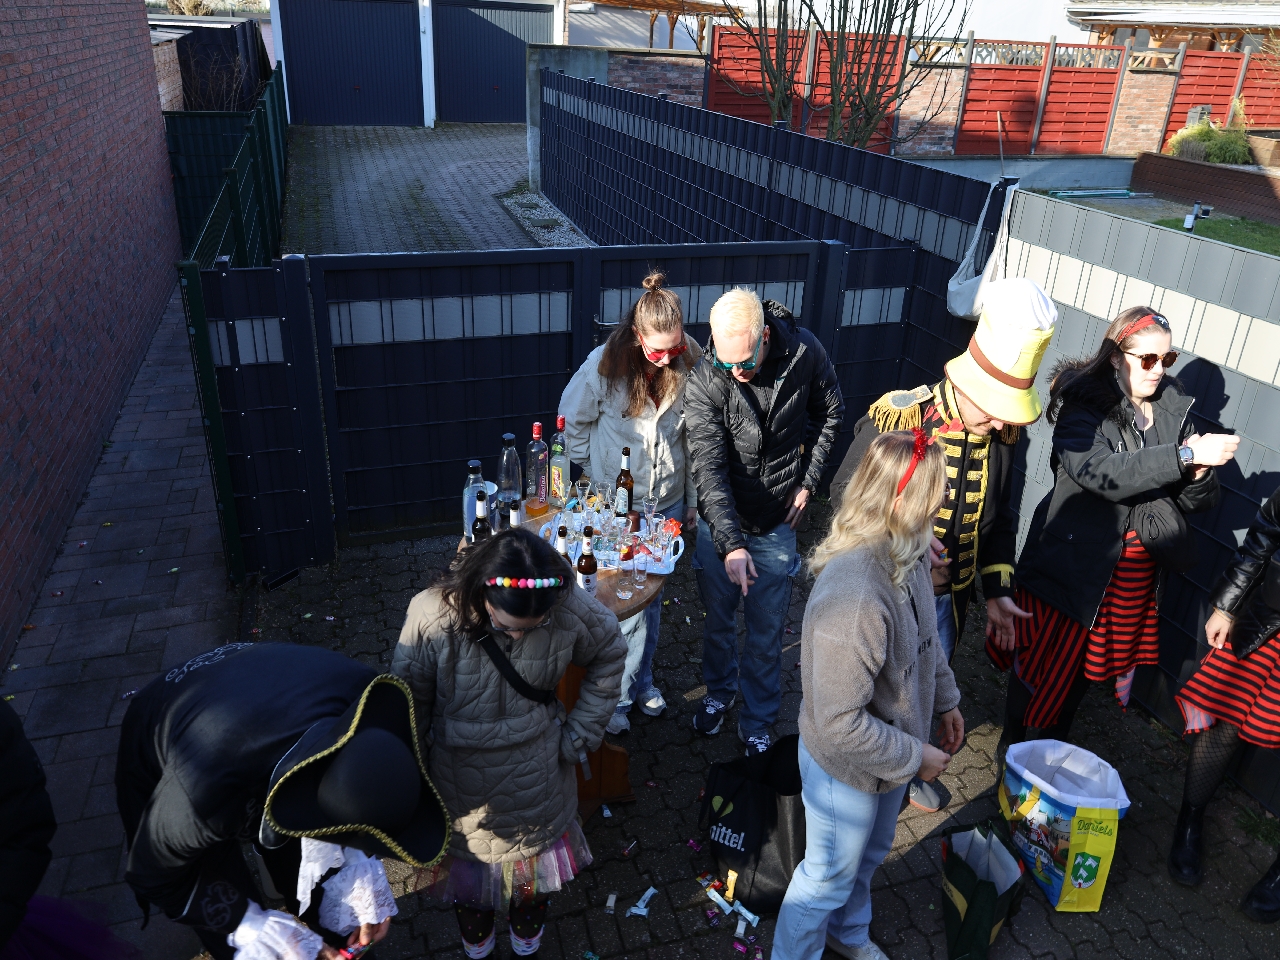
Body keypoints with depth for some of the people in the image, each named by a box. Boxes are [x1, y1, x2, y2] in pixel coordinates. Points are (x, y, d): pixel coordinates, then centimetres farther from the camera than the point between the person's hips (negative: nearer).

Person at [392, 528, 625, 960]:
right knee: (466, 857, 24)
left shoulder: (569, 607, -25)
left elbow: (611, 653, -4)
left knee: (537, 849, 25)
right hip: (461, 778, -1)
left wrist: (581, 732, -3)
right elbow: (408, 703, -13)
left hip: (536, 777, 1)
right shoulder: (431, 617, -28)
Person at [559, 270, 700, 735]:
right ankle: (615, 694, 24)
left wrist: (692, 497, 5)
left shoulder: (690, 362, -11)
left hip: (668, 500, 3)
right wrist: (594, 470, -3)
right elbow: (573, 418, -3)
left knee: (652, 595, 19)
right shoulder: (605, 364, -19)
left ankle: (641, 679, 40)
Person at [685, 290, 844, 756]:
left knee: (766, 632, 11)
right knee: (717, 619, 19)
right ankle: (720, 692, 47)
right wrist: (730, 543, -36)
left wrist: (808, 481, 0)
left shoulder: (805, 352, -16)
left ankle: (758, 722, 33)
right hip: (720, 524, 0)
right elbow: (709, 468, -26)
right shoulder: (704, 381, -22)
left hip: (776, 524, 0)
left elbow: (829, 413, 4)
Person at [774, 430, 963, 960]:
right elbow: (839, 722, -34)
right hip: (847, 767, -8)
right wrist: (914, 757, -22)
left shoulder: (908, 554, -12)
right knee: (829, 878, 18)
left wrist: (946, 699, 14)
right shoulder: (853, 598, -40)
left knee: (870, 855, 32)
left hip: (891, 750, 8)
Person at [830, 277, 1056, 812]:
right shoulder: (897, 417, -24)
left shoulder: (1005, 431, -7)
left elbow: (1000, 517, 6)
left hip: (947, 595, 5)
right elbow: (847, 490, -14)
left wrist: (997, 590, 6)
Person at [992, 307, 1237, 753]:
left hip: (1136, 574, 6)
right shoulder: (1084, 405, -15)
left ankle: (1055, 742, 45)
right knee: (1043, 659, 8)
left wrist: (1199, 475, -20)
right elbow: (1102, 472, -33)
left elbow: (1196, 502, 2)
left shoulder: (1173, 409, 1)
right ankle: (1012, 744, 32)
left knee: (1089, 664, 22)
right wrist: (1186, 455, -35)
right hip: (1074, 561, -6)